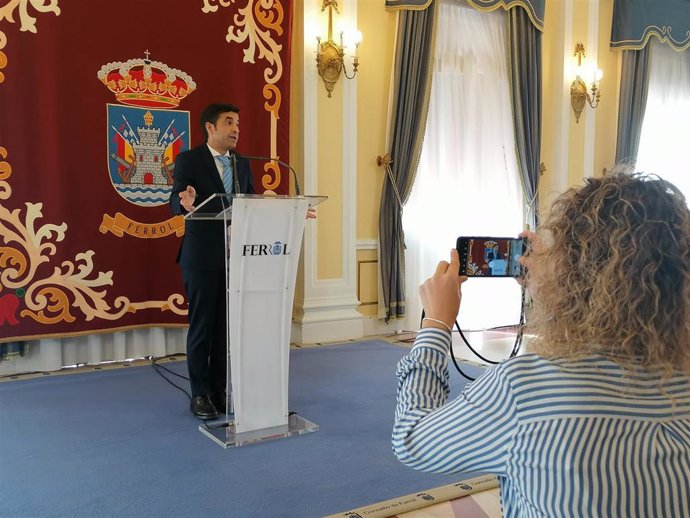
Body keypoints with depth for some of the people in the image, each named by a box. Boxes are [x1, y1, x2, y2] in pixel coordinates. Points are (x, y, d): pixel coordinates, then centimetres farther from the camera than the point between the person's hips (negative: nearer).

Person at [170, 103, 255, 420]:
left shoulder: (242, 164, 14)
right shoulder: (188, 160, -3)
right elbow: (176, 201, -15)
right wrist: (185, 203, -39)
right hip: (202, 257, -5)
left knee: (227, 326, 10)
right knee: (202, 327, 3)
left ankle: (220, 391, 23)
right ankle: (200, 395, 15)